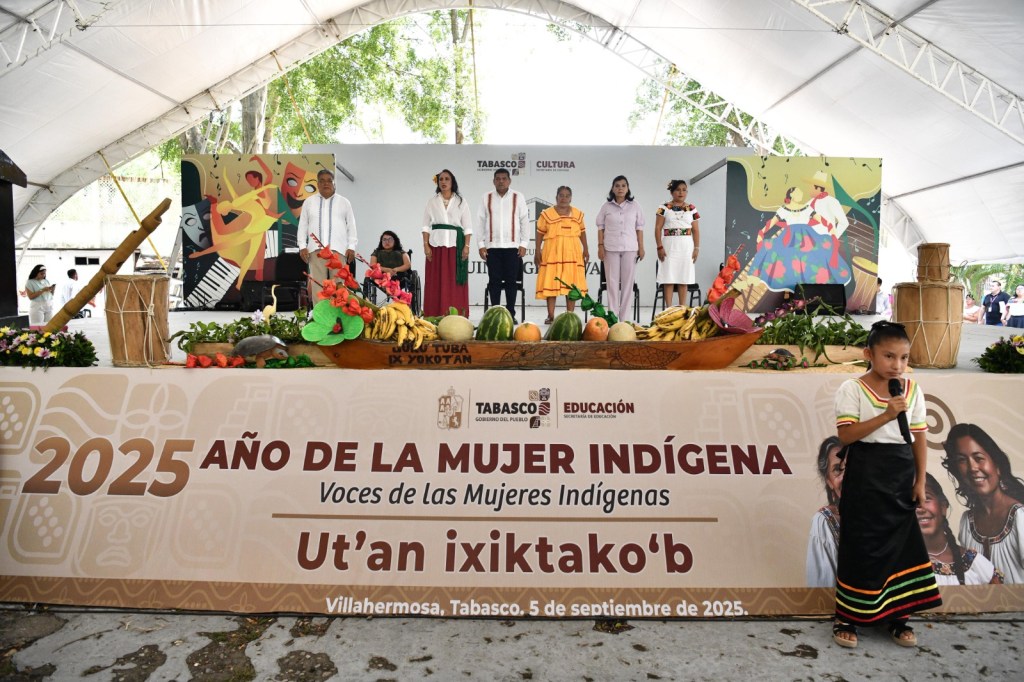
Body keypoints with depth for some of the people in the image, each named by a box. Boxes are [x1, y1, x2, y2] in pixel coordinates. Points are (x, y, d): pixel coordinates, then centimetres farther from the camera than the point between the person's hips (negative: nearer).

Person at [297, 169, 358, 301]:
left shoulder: (344, 202, 12)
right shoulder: (309, 202, 14)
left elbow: (351, 226, 8)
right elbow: (303, 225, 12)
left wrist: (351, 247, -1)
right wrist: (302, 246, 2)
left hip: (338, 249, -1)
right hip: (316, 249, 1)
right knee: (317, 283, -3)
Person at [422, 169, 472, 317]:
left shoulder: (461, 201, 9)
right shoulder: (432, 201, 11)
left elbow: (467, 226, 5)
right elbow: (426, 225, 8)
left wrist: (466, 246, -5)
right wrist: (426, 245, -2)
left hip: (455, 245, -1)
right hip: (436, 244, 1)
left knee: (455, 282, -3)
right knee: (436, 281, -2)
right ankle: (435, 316, 0)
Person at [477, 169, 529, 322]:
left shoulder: (518, 198, 6)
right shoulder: (486, 198, 8)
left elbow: (525, 221, 4)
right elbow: (480, 222, 7)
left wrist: (524, 244, -2)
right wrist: (481, 244, 1)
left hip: (512, 246, 0)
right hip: (492, 246, 1)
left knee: (511, 281, 2)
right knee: (494, 281, 2)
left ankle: (510, 314, 9)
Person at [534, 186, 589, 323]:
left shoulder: (578, 214, 11)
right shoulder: (546, 214, 3)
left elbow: (582, 232, 14)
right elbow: (540, 233, 3)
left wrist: (586, 249, 8)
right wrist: (537, 251, -4)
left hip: (572, 253, 2)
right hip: (552, 252, -2)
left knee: (572, 284, 1)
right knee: (550, 283, -3)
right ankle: (550, 316, 3)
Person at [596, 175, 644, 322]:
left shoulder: (635, 206, 6)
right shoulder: (606, 207, 5)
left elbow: (639, 228, 7)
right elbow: (601, 228, 5)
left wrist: (641, 247, 2)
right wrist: (600, 246, -3)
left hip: (630, 248, 1)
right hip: (611, 248, -1)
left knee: (628, 282, 2)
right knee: (612, 282, 1)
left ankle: (625, 316, 6)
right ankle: (612, 315, 5)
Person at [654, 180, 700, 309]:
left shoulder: (692, 209, 10)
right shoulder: (664, 208, 3)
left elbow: (696, 230, 9)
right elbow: (658, 228, -1)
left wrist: (697, 248, 0)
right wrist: (660, 247, -10)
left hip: (686, 247, 2)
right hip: (670, 246, -2)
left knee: (684, 278, 3)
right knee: (669, 278, -4)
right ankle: (669, 308, -1)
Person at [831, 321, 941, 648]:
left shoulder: (913, 390, 5)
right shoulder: (852, 389, -9)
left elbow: (919, 438, 9)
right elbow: (846, 435, -16)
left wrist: (920, 480, 6)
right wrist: (886, 415, -24)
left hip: (901, 479, 4)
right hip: (865, 477, -4)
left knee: (901, 544, 9)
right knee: (861, 547, 2)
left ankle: (897, 617, 25)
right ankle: (846, 617, 16)